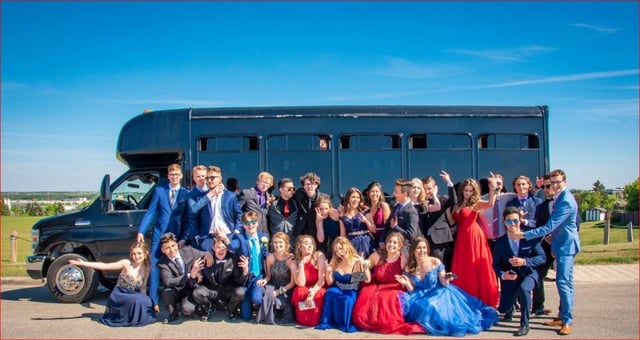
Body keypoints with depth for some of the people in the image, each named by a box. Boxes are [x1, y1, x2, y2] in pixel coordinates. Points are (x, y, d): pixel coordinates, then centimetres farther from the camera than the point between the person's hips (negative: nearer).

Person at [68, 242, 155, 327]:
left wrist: (144, 300, 0)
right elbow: (104, 266, -18)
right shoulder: (126, 263, -13)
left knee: (147, 302, -22)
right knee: (137, 300, -31)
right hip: (119, 295, -5)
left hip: (133, 295, 5)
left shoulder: (146, 269, 0)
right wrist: (83, 263, -25)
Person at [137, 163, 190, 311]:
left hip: (177, 237, 0)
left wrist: (183, 238, -8)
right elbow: (150, 213, 3)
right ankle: (153, 301, 3)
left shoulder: (186, 194, 3)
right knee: (154, 267, -2)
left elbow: (187, 218, 1)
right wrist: (141, 231, -6)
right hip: (159, 235, 1)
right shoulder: (159, 191, 6)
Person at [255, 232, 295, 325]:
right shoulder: (270, 257, -3)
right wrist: (265, 280, -13)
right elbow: (269, 275, 10)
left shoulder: (291, 259, -14)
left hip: (286, 289, -3)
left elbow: (293, 282, -10)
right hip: (273, 285, 3)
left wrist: (279, 291, -17)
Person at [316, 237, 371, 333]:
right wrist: (327, 271, -12)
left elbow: (367, 280, -19)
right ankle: (327, 322, -22)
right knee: (330, 292, -31)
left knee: (346, 299, -36)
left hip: (351, 292, -3)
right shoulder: (335, 262, 3)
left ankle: (345, 324, -17)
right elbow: (330, 283, 7)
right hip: (338, 289, 3)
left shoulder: (357, 262, -9)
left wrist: (366, 267, -36)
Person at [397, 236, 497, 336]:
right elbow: (412, 291, 1)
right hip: (421, 298, 2)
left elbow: (444, 284, -4)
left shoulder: (435, 262, -9)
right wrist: (407, 284, -19)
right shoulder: (409, 269, -4)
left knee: (435, 307, -31)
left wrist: (446, 280, -27)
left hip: (438, 294, -2)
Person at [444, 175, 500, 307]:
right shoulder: (457, 205, 16)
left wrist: (493, 189, -33)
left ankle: (482, 300, 7)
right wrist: (447, 209, 1)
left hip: (474, 237, -6)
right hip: (462, 238, 6)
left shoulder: (476, 203, -1)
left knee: (477, 269, -2)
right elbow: (452, 222, 8)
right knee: (463, 270, 7)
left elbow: (490, 204, -21)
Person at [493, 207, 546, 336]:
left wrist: (524, 261, -25)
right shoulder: (500, 241, -3)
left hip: (528, 274, -2)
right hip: (509, 278, 2)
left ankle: (524, 324, -21)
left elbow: (542, 257, -10)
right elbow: (496, 264, 0)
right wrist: (503, 275, -21)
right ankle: (510, 309, 38)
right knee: (503, 309, -5)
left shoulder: (530, 237, -7)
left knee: (523, 288, -38)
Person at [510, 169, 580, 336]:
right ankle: (563, 316, 22)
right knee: (564, 282, 14)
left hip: (566, 245, -10)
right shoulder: (560, 197, 9)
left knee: (563, 282, -12)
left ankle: (568, 321, -6)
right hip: (562, 244, 10)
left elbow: (549, 227, -27)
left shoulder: (566, 201, -23)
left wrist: (523, 235, -28)